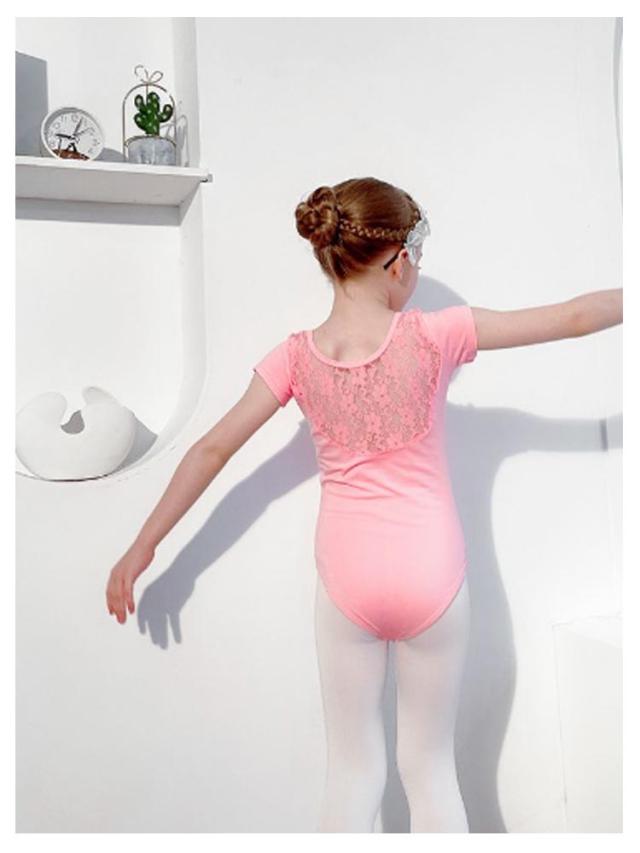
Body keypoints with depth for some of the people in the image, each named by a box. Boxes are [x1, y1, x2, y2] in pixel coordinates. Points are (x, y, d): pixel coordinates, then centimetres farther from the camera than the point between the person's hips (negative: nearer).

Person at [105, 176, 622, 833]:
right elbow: (572, 318, -6)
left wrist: (142, 549, 7)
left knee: (352, 772, 17)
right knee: (430, 768, 18)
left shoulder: (296, 356, -6)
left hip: (348, 576, 1)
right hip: (432, 573, -1)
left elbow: (212, 449, -2)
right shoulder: (433, 336, -11)